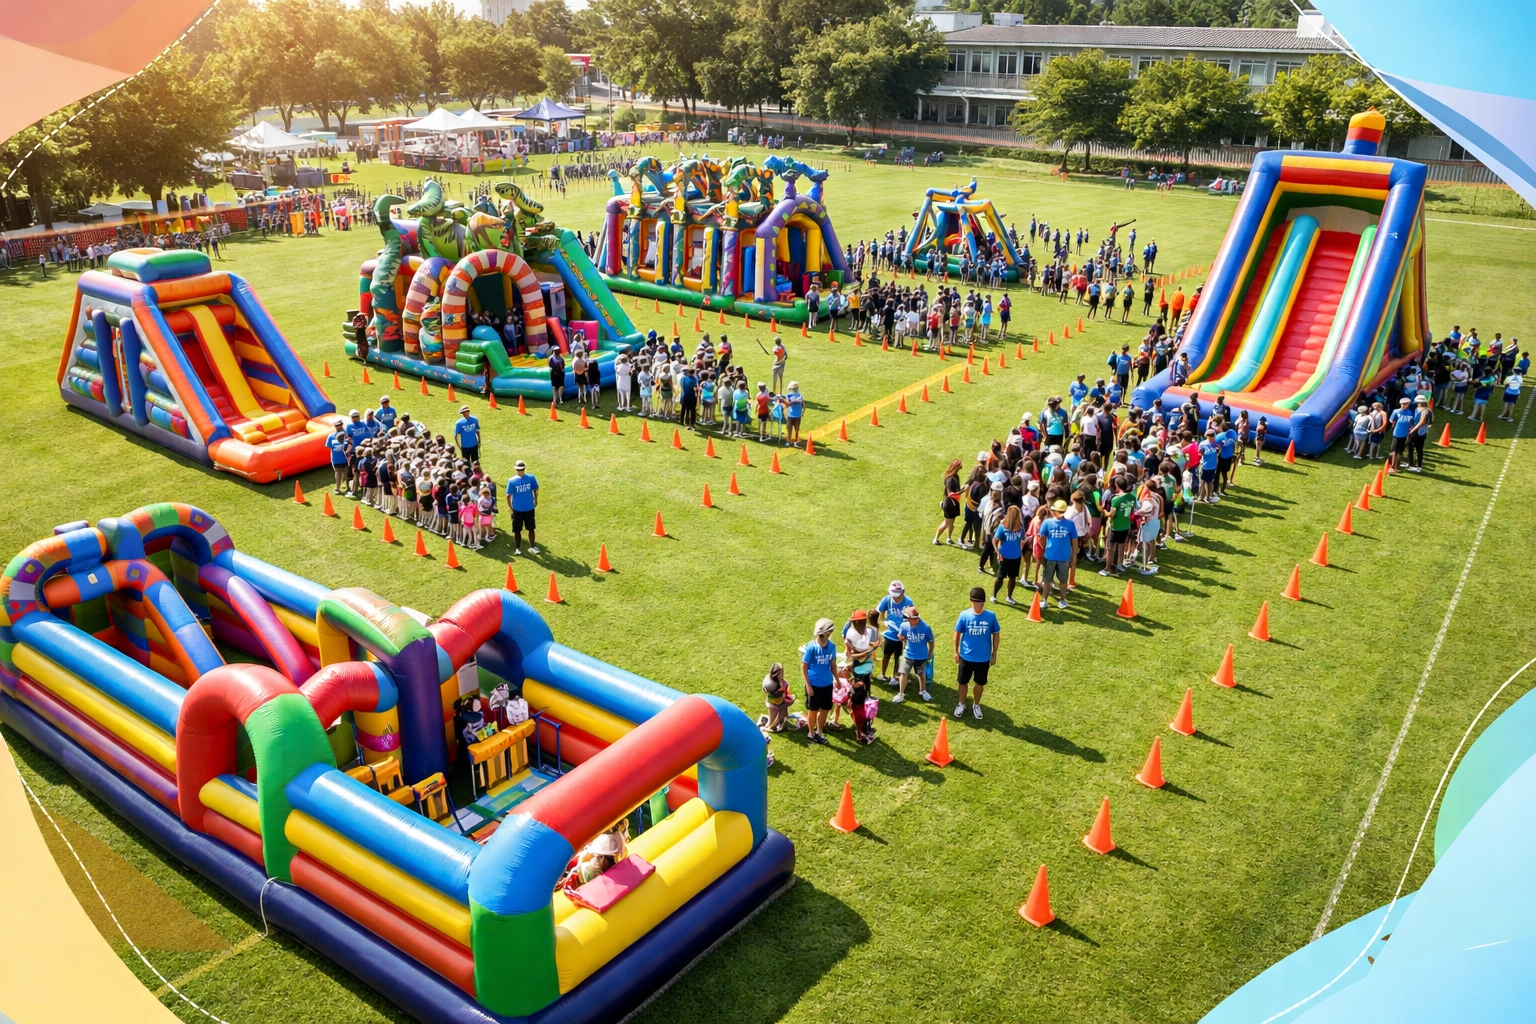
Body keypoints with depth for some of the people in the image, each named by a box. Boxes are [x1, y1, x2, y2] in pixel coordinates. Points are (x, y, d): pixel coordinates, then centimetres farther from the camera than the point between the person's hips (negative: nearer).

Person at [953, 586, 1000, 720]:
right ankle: (961, 704, 39)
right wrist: (956, 652, 0)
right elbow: (957, 634, -3)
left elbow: (996, 635, -1)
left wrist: (994, 654, 1)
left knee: (980, 683, 18)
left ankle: (976, 705, 40)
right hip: (966, 657, 0)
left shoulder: (991, 616, -14)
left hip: (984, 658, 1)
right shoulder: (964, 615, -15)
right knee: (963, 682, 16)